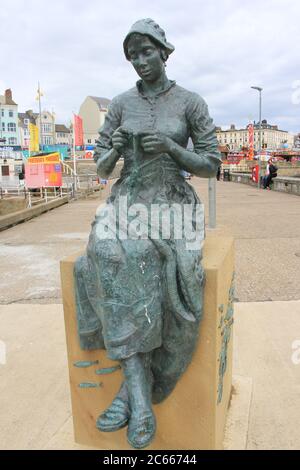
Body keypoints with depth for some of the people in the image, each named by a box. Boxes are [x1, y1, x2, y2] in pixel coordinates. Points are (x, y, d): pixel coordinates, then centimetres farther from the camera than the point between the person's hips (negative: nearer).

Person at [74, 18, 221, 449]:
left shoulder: (192, 102, 3)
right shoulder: (121, 104, 10)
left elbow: (211, 167, 0)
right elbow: (101, 169, 8)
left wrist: (170, 147, -19)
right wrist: (113, 149, -17)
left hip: (174, 204, -1)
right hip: (129, 202, 2)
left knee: (174, 273, -36)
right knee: (113, 259, -36)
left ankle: (131, 386, -16)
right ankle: (140, 393, -30)